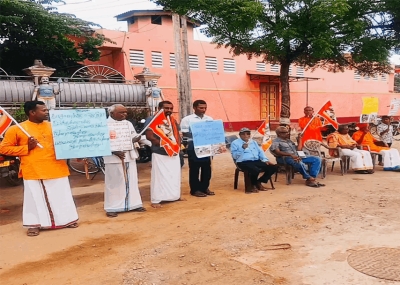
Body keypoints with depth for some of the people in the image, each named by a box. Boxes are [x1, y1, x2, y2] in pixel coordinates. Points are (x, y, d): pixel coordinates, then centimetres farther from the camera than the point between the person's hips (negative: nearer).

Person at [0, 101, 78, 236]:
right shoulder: (17, 129, -2)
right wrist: (27, 148, -10)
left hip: (56, 169, 3)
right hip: (33, 171, -3)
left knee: (62, 195, 10)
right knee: (35, 198, 3)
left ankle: (68, 219, 24)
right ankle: (34, 224, 18)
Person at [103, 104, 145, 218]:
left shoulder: (128, 123, 13)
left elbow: (134, 136, 16)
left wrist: (137, 138, -8)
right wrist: (115, 152, -22)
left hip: (129, 156, 6)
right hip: (113, 158, -6)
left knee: (131, 181, 10)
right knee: (114, 183, 0)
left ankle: (133, 204, 21)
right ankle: (112, 208, 9)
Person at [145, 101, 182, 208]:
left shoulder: (173, 120, 15)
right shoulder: (152, 120, -8)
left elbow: (177, 134, 17)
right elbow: (149, 136, -16)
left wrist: (178, 145, -3)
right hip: (159, 153, -7)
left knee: (175, 175, 14)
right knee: (159, 177, -5)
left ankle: (175, 196, 28)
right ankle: (155, 200, 2)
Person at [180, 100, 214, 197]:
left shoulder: (210, 119, 11)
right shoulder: (187, 119, -2)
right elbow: (184, 133, -7)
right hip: (194, 146, -4)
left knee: (207, 167, 9)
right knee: (194, 168, 2)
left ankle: (205, 187, 23)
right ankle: (195, 189, 12)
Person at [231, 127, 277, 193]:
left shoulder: (253, 142, 26)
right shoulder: (235, 143, 6)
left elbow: (260, 152, 18)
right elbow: (234, 156, -5)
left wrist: (265, 160, 2)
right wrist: (243, 149, -16)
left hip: (256, 161, 6)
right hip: (244, 162, -6)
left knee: (273, 167, -9)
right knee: (256, 170, -37)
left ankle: (258, 182, 4)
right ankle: (252, 185, -5)